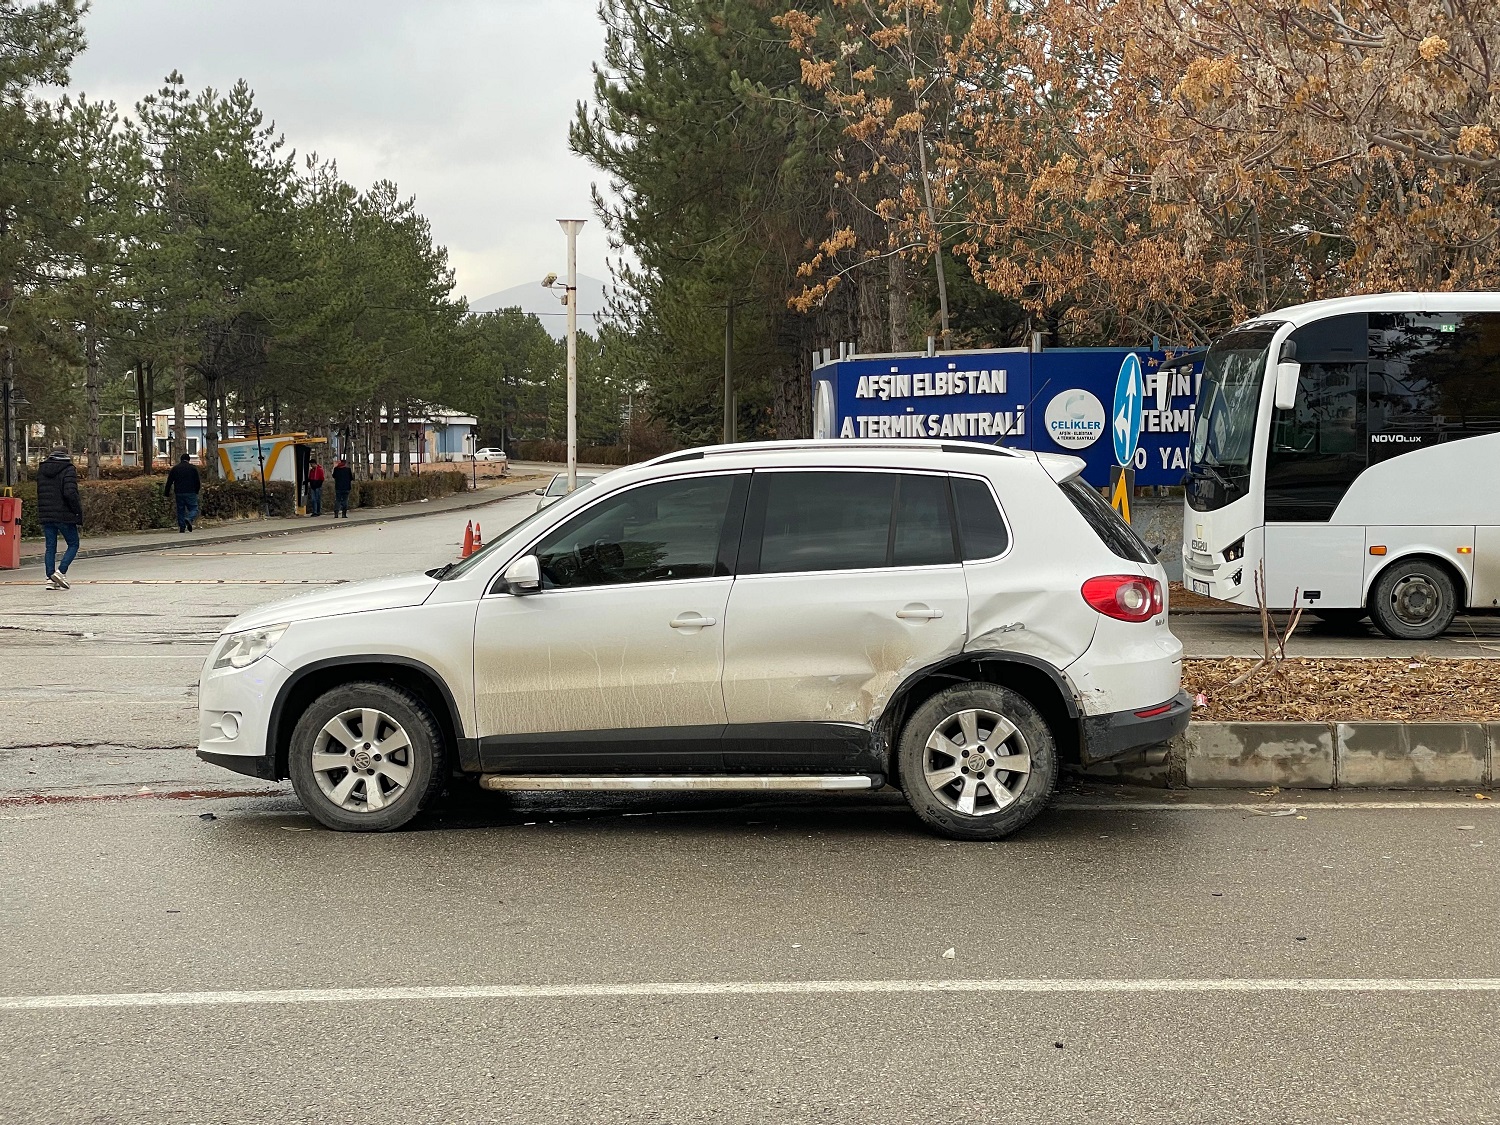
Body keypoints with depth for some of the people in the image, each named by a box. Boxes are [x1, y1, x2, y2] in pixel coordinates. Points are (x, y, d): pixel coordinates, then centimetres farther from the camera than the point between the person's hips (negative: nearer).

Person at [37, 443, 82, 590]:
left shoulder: (41, 470, 12)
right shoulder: (68, 470, -9)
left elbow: (40, 494, 17)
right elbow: (70, 493, -19)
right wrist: (78, 513, -12)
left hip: (45, 515, 6)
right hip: (64, 515, -6)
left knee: (50, 547, 10)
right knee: (73, 545, 7)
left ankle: (50, 578, 6)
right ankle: (61, 572, -9)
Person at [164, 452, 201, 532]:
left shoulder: (175, 468, 9)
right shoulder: (193, 468, 4)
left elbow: (169, 482, 7)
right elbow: (197, 482, 5)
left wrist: (166, 493, 12)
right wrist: (196, 492, 19)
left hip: (179, 493, 2)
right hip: (190, 493, -2)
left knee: (180, 510, 9)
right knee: (193, 509, 1)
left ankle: (182, 527, 4)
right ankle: (189, 519, -29)